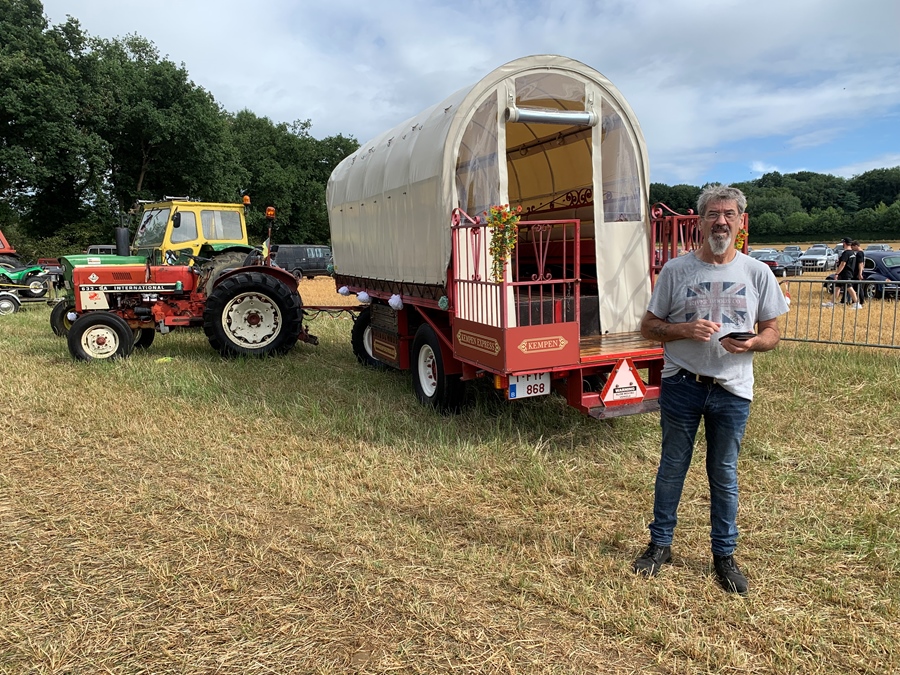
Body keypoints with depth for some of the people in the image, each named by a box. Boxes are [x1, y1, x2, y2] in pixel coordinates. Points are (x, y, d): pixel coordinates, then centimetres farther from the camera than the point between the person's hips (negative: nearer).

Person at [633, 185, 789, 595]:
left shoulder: (757, 273, 1)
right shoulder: (676, 270, -2)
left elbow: (772, 333, 7)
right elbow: (649, 327, 1)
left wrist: (753, 343, -16)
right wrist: (685, 330, -18)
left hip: (733, 390, 1)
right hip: (681, 385, -1)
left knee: (725, 475, 13)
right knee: (672, 468, 12)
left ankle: (724, 554, 30)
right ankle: (660, 544, 29)